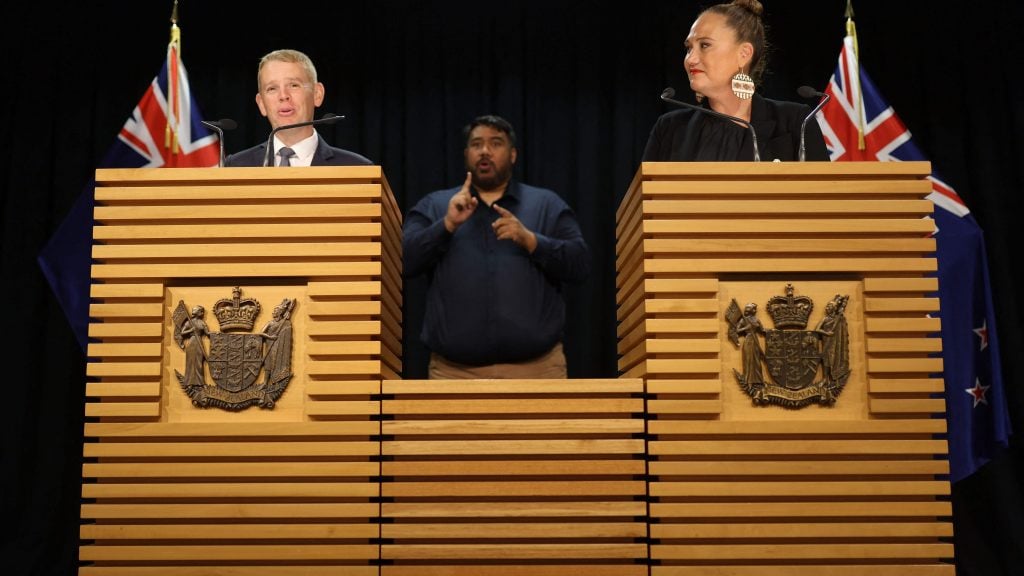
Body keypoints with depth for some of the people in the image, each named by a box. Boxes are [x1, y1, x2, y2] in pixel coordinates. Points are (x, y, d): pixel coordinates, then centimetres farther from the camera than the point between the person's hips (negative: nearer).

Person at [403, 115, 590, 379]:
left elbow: (580, 263, 1)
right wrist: (447, 225, -11)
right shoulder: (434, 206, 12)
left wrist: (530, 239, -13)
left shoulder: (547, 204, 11)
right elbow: (403, 260, 0)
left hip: (536, 367, 0)